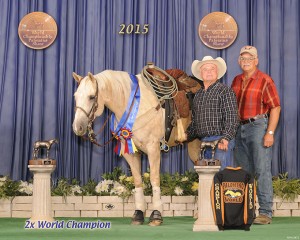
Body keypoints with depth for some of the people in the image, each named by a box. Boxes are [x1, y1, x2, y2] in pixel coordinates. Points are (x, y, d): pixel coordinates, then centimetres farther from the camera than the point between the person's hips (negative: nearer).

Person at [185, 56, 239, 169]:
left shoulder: (225, 91, -4)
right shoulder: (198, 94, 17)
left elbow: (232, 118, -12)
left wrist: (226, 138, -23)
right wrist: (187, 135, 7)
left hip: (221, 142, -7)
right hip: (203, 142, 7)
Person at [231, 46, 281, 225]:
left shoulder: (265, 80, -6)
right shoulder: (236, 81, 14)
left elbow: (275, 107, -10)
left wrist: (270, 133, -16)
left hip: (258, 126, -7)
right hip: (239, 128, 7)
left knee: (262, 170, -7)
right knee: (243, 172, 11)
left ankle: (266, 213, -5)